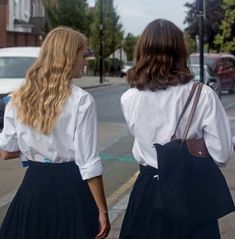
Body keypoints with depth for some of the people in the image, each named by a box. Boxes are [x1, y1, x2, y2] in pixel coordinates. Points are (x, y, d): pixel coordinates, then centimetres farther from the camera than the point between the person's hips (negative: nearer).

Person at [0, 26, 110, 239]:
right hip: (72, 187, -4)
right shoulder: (81, 100, -12)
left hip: (34, 185, 4)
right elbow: (88, 163, -14)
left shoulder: (20, 98, 2)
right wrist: (102, 210, -8)